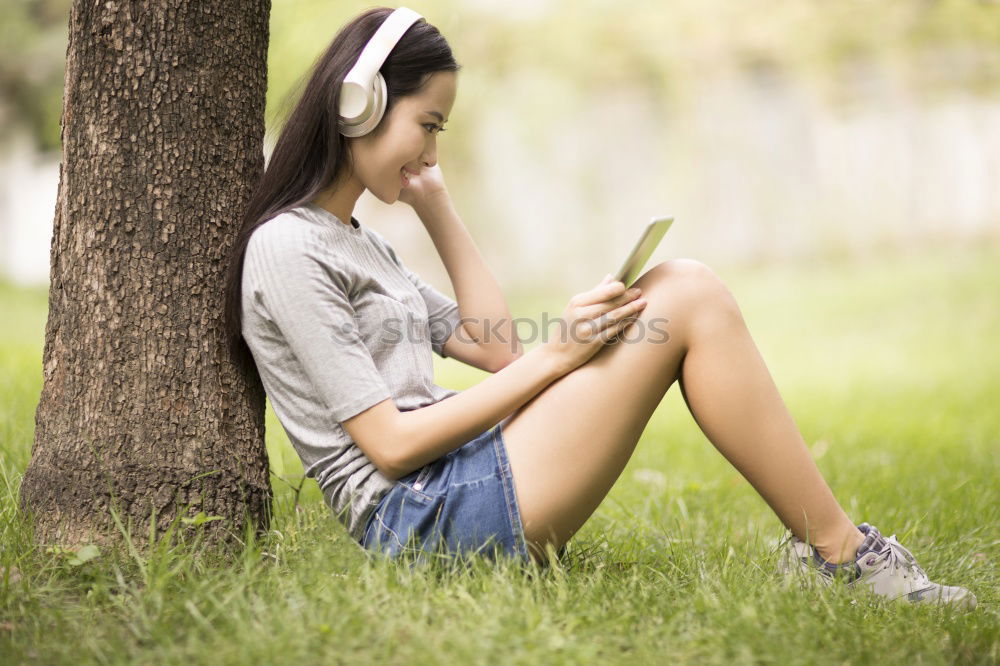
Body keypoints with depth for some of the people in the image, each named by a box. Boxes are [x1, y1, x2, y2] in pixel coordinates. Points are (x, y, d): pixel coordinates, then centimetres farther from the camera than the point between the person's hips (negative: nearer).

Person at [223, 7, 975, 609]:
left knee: (685, 285, 2)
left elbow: (493, 346, 20)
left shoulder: (361, 241, 21)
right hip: (421, 519, -10)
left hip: (465, 481, 10)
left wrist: (438, 208, 17)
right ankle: (842, 553, -5)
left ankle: (822, 547, -1)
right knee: (686, 303, -15)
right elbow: (387, 444, -15)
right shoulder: (288, 248, -9)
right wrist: (556, 355, -14)